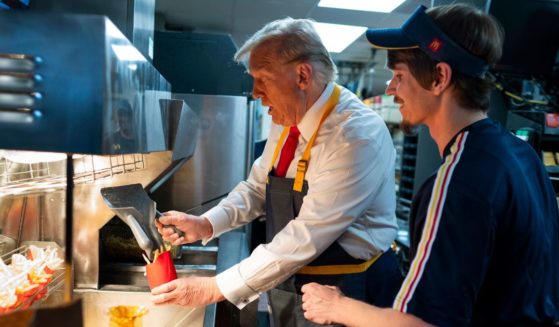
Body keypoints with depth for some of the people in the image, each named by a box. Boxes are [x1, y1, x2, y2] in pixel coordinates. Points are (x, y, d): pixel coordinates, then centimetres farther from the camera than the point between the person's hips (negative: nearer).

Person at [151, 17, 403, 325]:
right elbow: (257, 187, 8)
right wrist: (205, 224, -9)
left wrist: (217, 287, -23)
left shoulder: (357, 134, -26)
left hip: (347, 294, -6)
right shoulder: (286, 121, -1)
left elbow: (307, 236, -28)